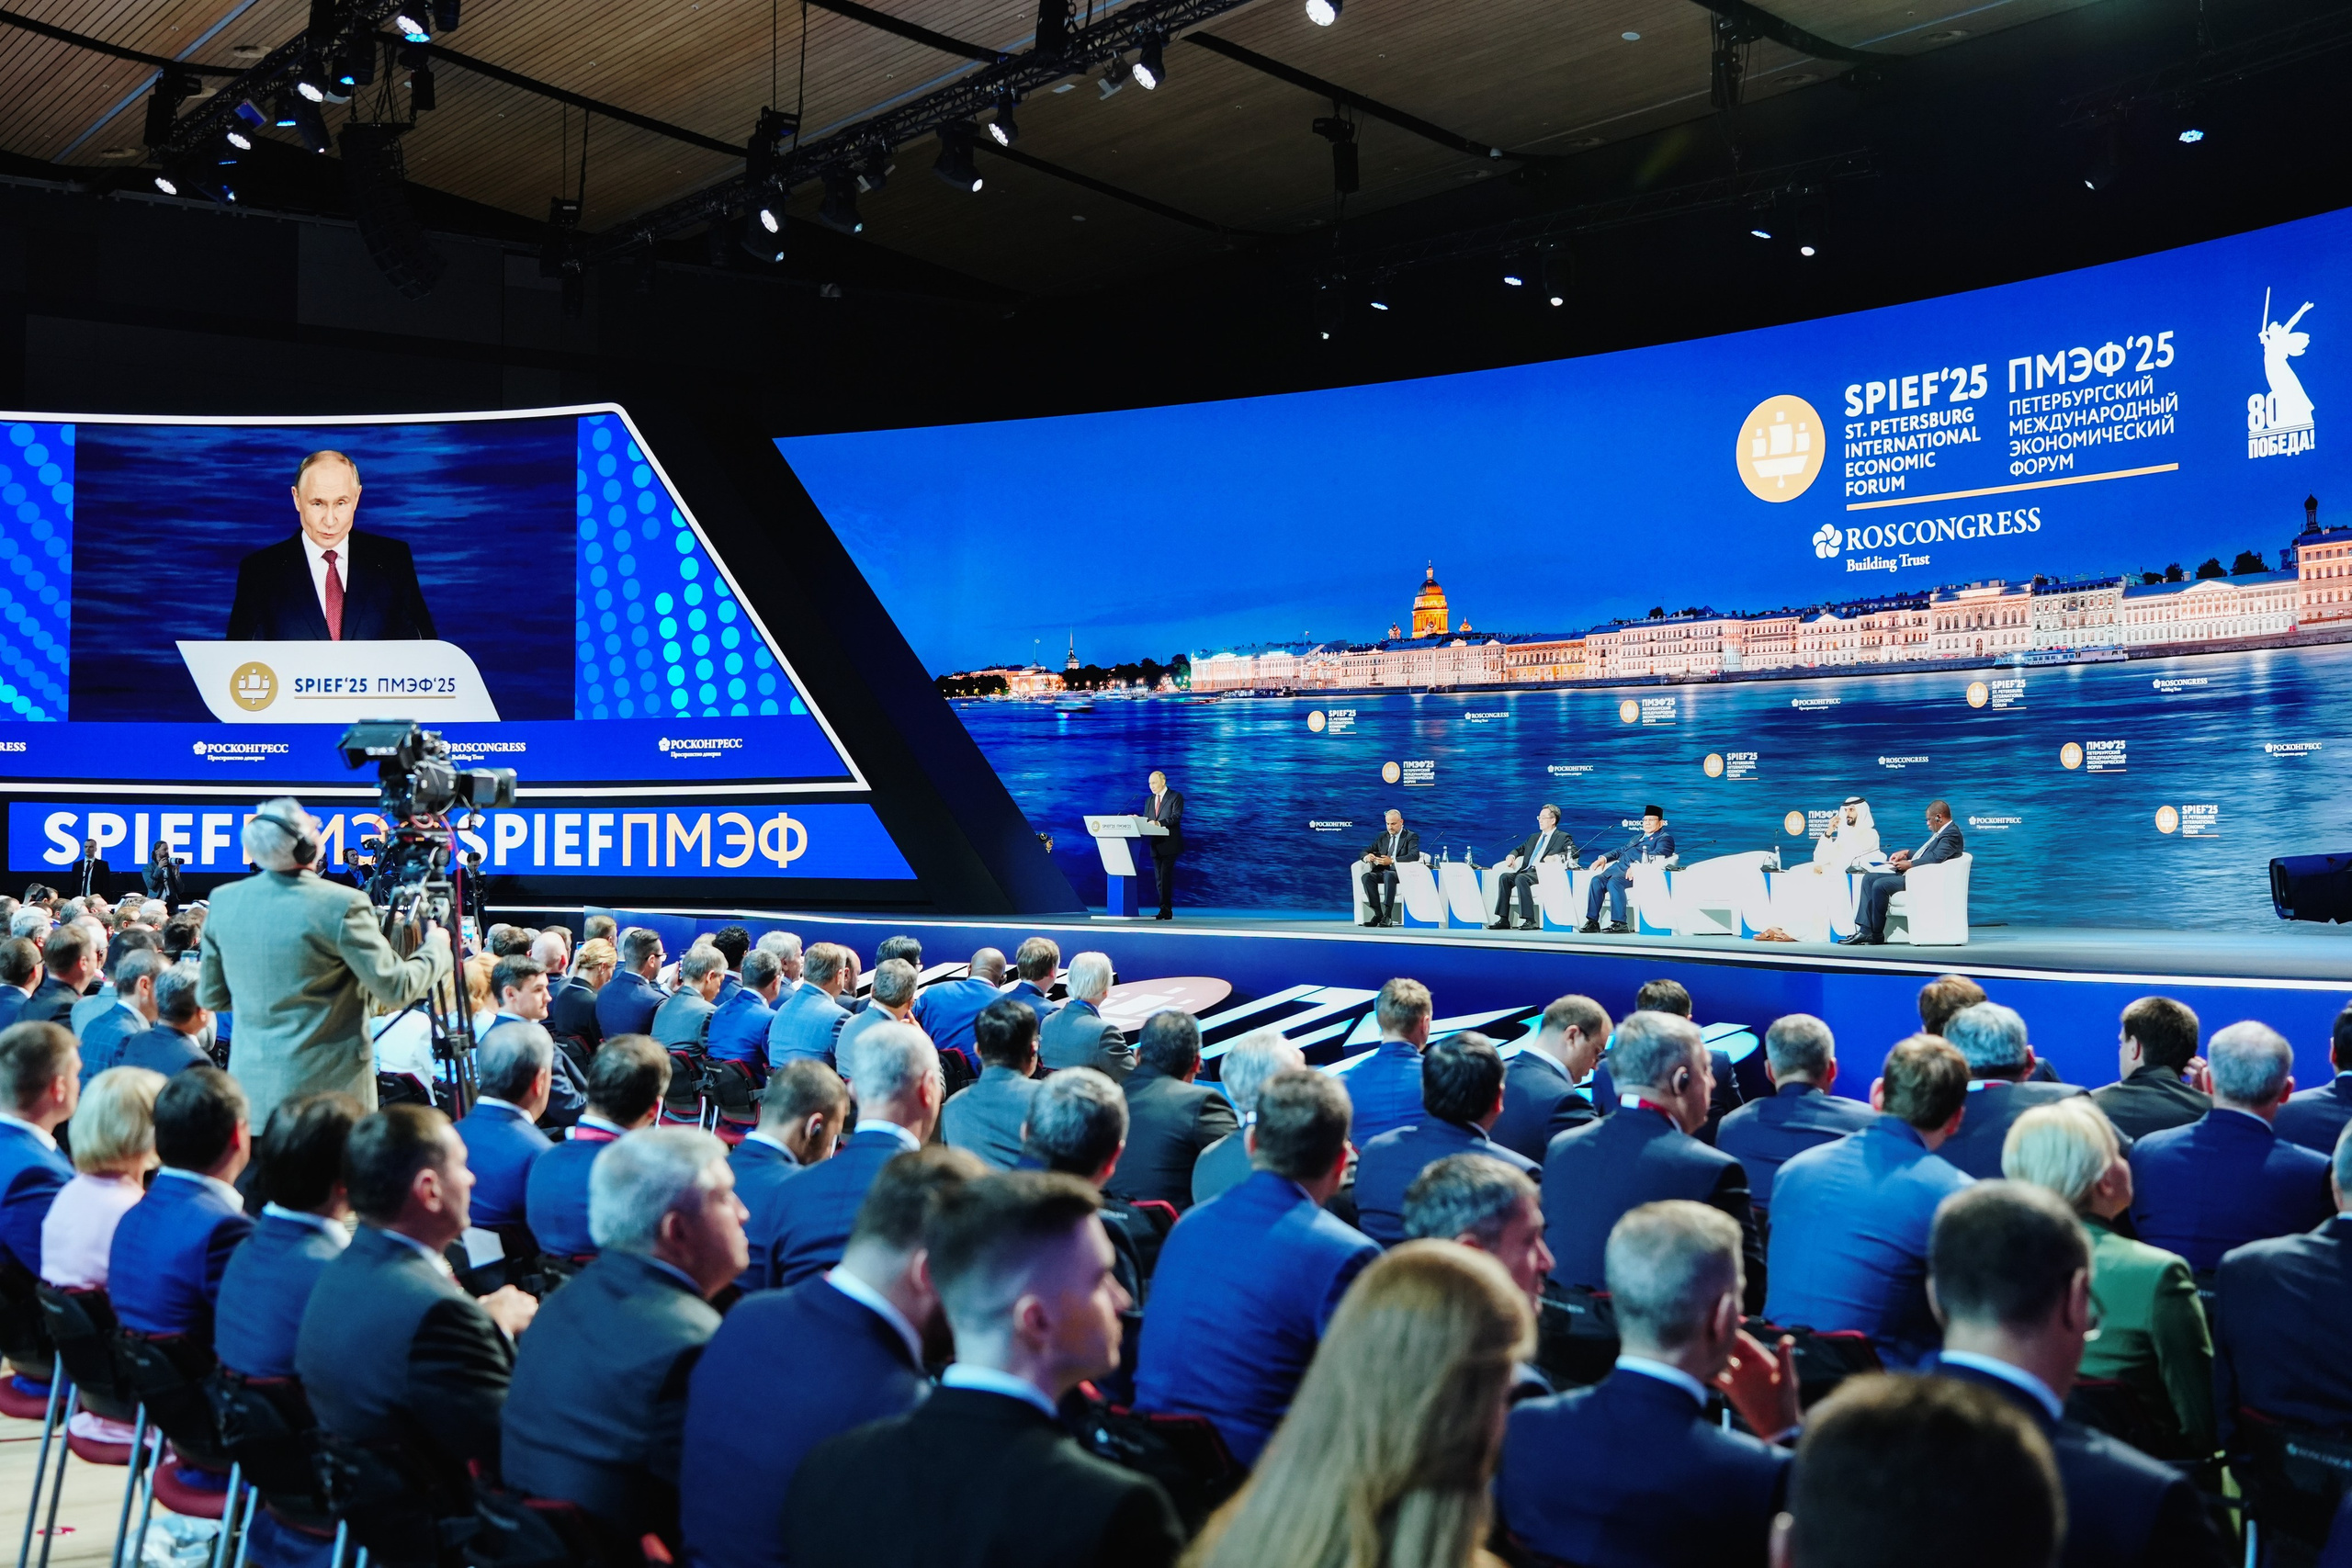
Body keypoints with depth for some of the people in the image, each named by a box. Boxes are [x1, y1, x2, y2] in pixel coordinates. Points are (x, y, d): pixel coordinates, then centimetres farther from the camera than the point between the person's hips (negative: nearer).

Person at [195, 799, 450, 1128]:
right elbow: (395, 989, -11)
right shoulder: (343, 905, -17)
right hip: (327, 1089, -5)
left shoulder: (222, 901, 1)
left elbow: (210, 997, 10)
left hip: (249, 1086, 5)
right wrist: (437, 946, 6)